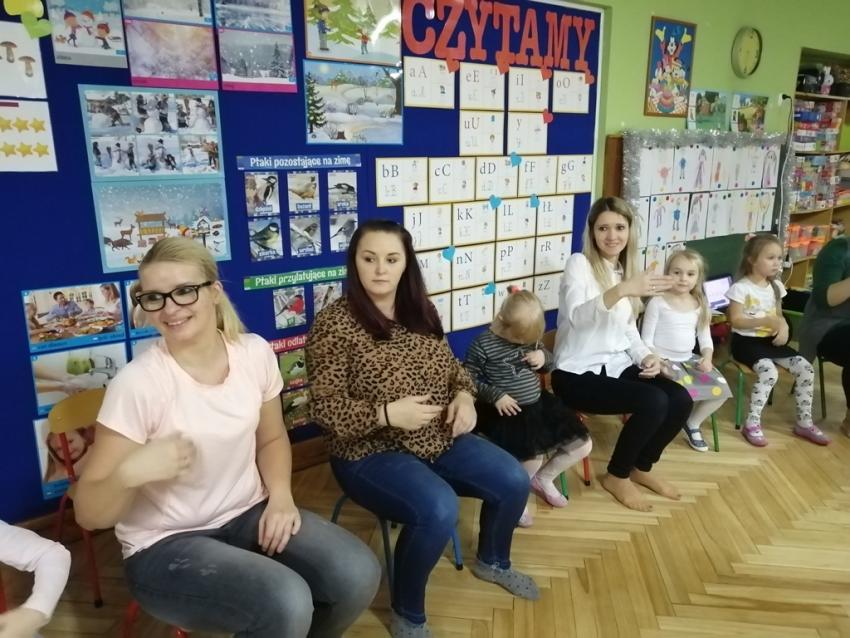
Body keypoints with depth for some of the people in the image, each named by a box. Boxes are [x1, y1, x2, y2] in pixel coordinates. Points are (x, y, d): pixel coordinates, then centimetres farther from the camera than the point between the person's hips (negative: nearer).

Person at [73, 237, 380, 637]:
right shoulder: (138, 383, -18)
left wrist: (280, 495, -8)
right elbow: (89, 514, -13)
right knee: (287, 604, -29)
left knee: (358, 575, -16)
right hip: (165, 544, -4)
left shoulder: (255, 353, -6)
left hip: (248, 514, 5)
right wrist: (129, 473, -33)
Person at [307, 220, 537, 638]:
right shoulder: (334, 323, -15)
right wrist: (387, 414, -29)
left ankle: (492, 562, 31)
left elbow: (451, 366, 15)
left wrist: (464, 396, -6)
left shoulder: (420, 311, 5)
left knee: (514, 482, -2)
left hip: (439, 438, 7)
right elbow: (326, 410, -16)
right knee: (439, 510, -31)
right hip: (370, 453, -6)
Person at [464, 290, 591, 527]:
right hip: (507, 412, -7)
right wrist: (495, 395, -22)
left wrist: (544, 357, -7)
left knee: (582, 445, 5)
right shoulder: (483, 345, -14)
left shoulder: (529, 337, 4)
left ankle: (543, 479, 28)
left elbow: (549, 362, 18)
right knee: (533, 460, -26)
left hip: (538, 404, 7)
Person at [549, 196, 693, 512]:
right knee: (654, 402, -24)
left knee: (681, 400, -10)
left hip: (618, 365, 7)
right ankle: (617, 476, 1)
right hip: (578, 373, -7)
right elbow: (576, 316, -31)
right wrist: (621, 291, -47)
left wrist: (647, 356, -4)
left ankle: (642, 468, 16)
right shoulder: (579, 263, -12)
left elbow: (628, 328, 16)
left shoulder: (626, 269, 12)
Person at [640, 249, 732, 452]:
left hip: (688, 359, 6)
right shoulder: (657, 303, -9)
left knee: (721, 389, -10)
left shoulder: (700, 305, 7)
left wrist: (707, 357, -10)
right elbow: (646, 339, -8)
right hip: (662, 359, -6)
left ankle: (693, 424, 16)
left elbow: (705, 338, 10)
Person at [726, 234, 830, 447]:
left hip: (770, 339, 7)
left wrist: (783, 327, -9)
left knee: (806, 369, -7)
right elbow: (735, 321, -16)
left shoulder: (776, 286, 9)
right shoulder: (740, 287, -14)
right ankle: (752, 423, -16)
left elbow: (778, 315, 14)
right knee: (769, 372, -31)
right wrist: (766, 320, -26)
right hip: (745, 341, -7)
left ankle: (804, 422, 9)